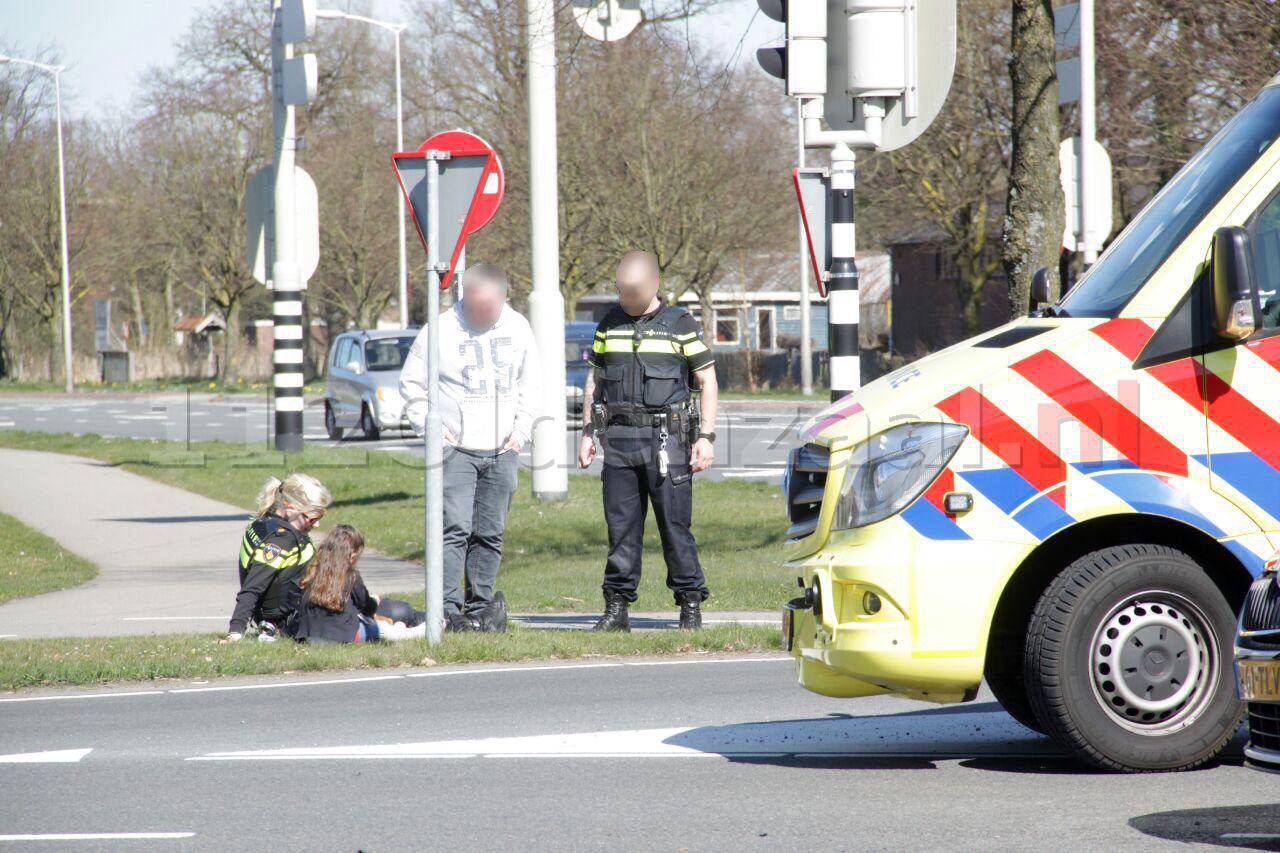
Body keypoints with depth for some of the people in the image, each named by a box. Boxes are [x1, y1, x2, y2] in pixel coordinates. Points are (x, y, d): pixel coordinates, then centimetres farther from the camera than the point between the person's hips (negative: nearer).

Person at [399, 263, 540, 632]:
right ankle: (447, 610, -16)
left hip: (502, 451, 4)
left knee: (490, 535, 6)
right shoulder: (441, 331, -5)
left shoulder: (517, 329, 7)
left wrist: (521, 430, 7)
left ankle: (481, 607, 12)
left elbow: (530, 386, 18)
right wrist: (430, 426, -7)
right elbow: (411, 384, 3)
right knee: (455, 529, -14)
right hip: (456, 449, -4)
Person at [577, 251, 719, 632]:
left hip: (666, 439, -4)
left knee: (675, 524, -5)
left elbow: (707, 381, 2)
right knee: (621, 526, 2)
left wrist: (706, 437, -6)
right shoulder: (610, 324, 13)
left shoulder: (680, 324, 1)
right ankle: (617, 607, 7)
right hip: (619, 438, 4)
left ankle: (691, 604, 2)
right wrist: (589, 433, 13)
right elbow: (595, 379, 20)